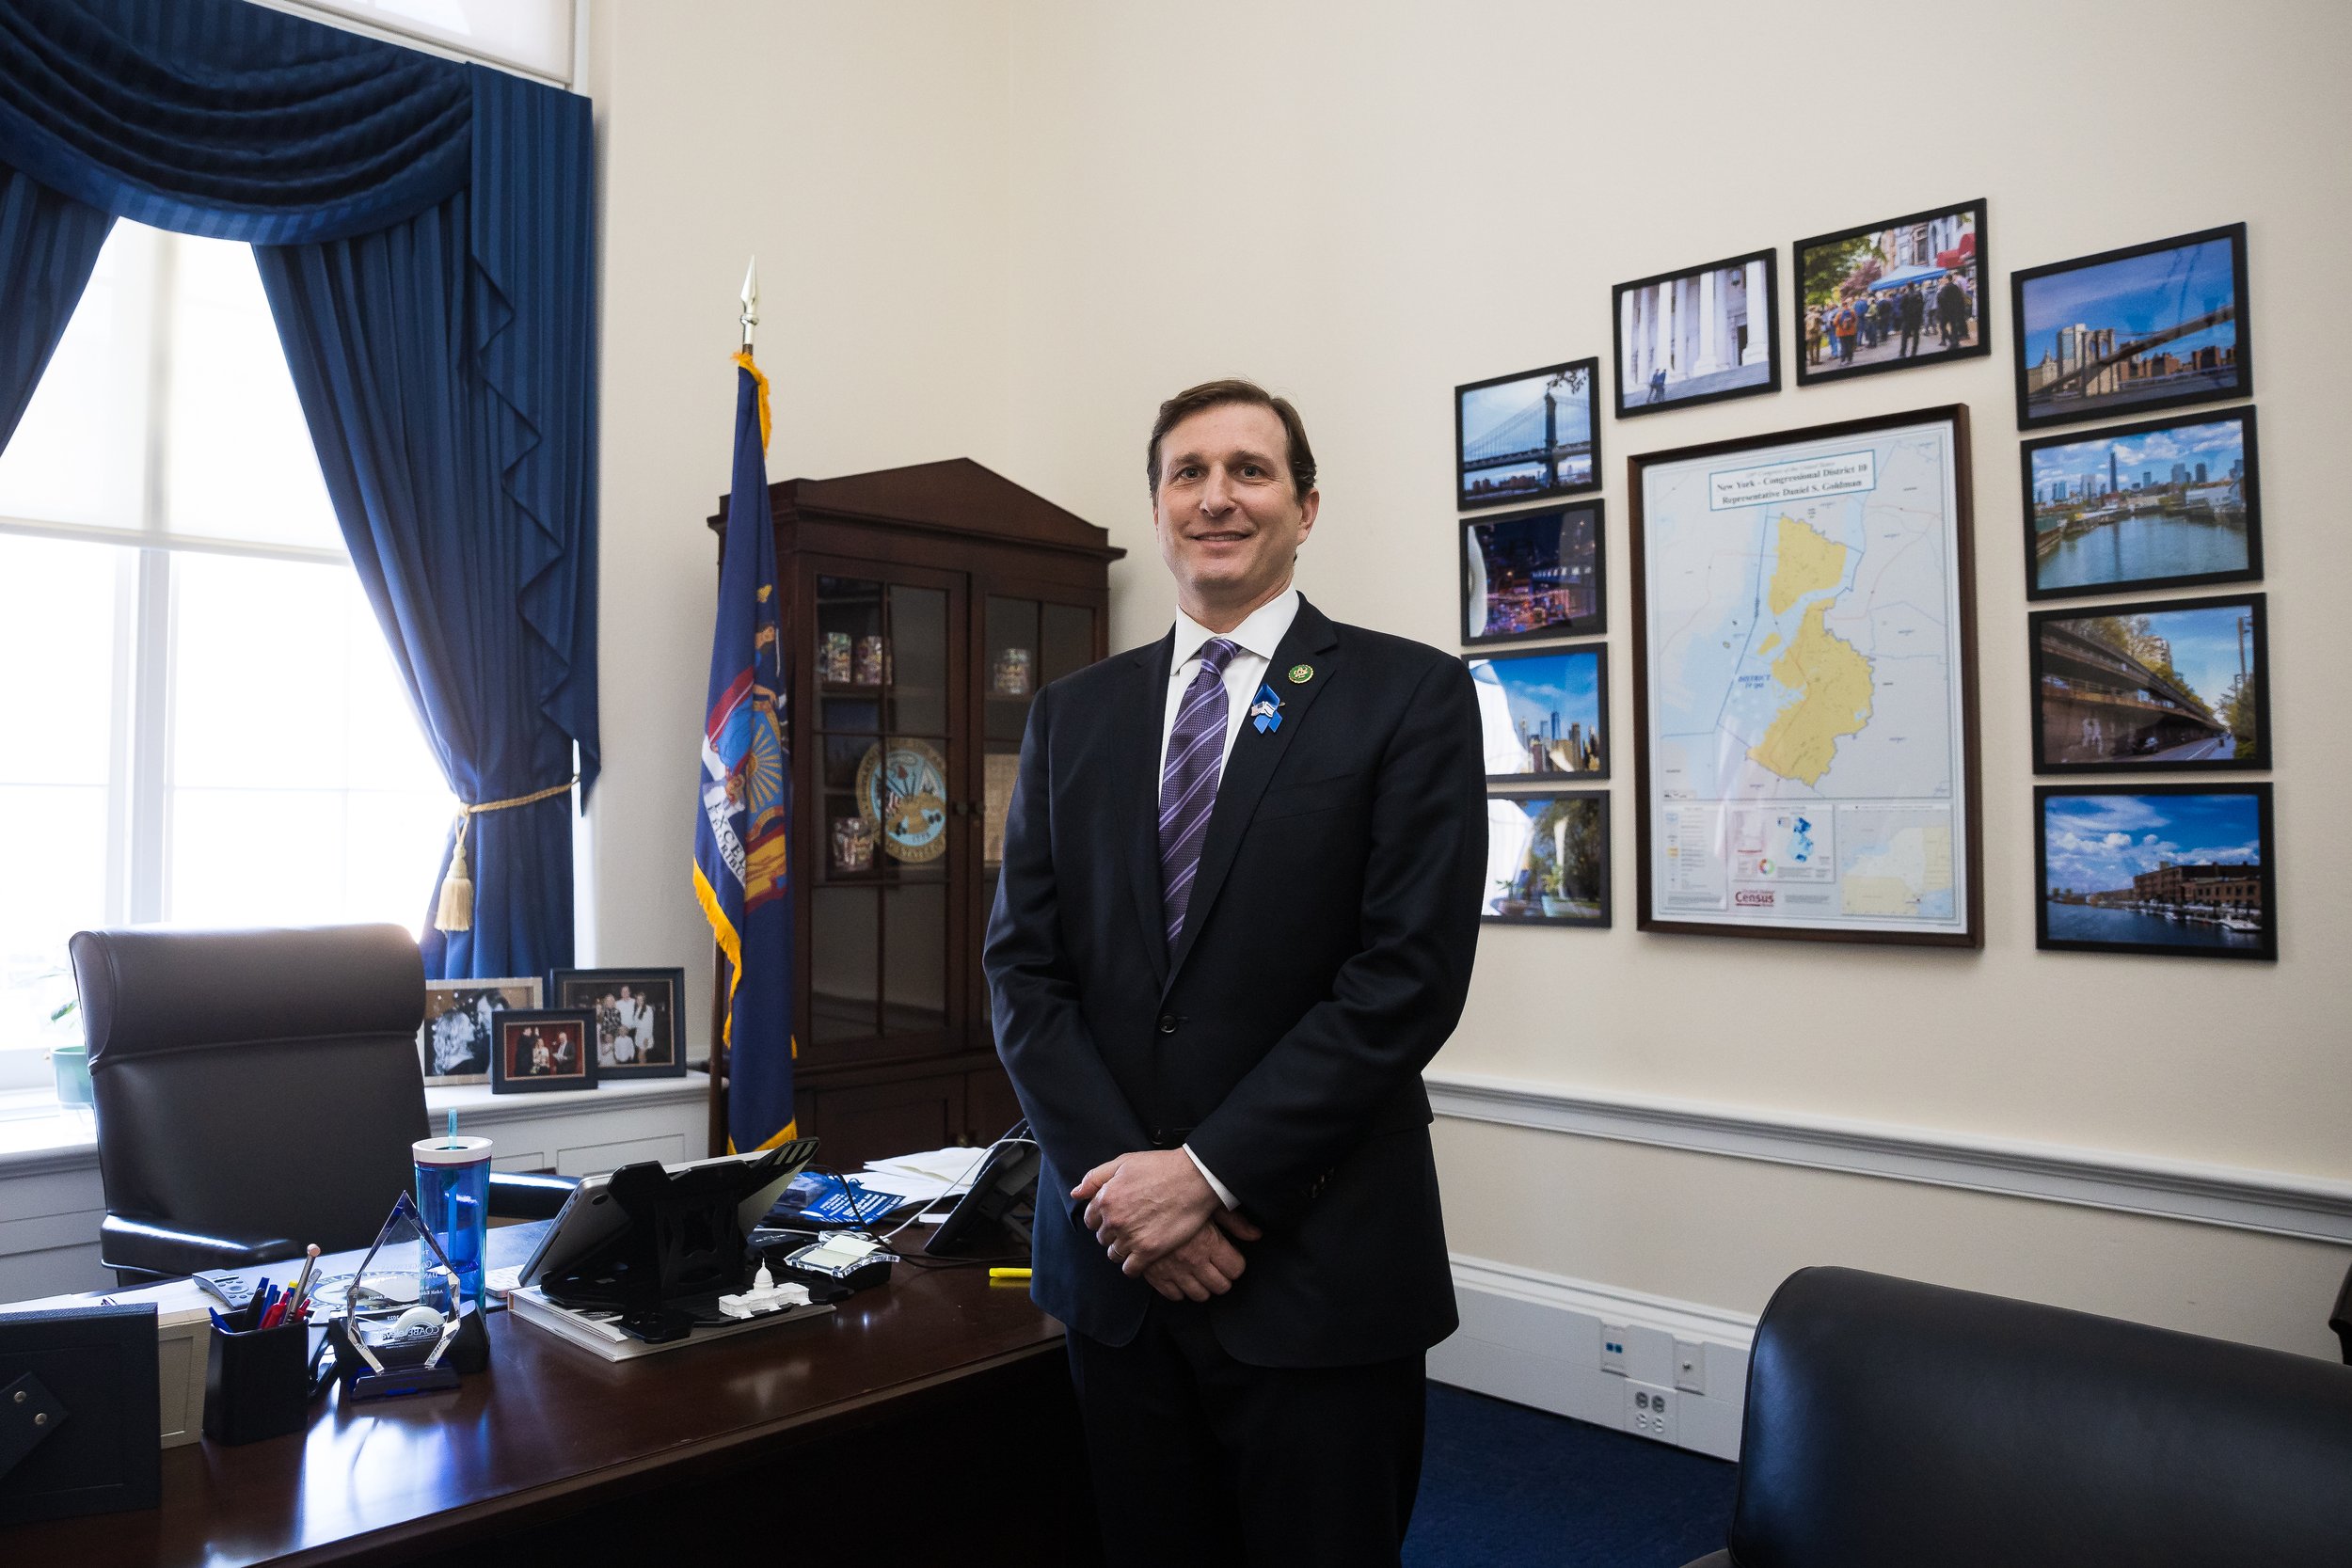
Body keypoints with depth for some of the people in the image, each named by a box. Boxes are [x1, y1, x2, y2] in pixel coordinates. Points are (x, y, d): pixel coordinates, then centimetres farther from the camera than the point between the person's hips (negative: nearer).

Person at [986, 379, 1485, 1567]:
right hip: (1112, 1254, 4)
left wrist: (1209, 1172, -14)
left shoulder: (1410, 695, -4)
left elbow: (1410, 975, -12)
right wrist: (1122, 1181, -9)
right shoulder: (1071, 715, 8)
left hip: (1319, 1273, -3)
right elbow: (1023, 968, 4)